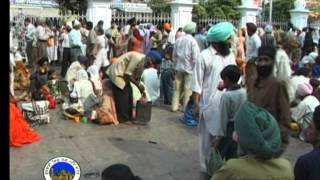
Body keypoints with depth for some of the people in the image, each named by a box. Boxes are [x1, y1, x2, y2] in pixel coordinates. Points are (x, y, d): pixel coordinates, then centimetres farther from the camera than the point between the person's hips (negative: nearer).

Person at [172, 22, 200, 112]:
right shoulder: (192, 41, -12)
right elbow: (195, 57, -13)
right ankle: (186, 107, 9)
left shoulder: (178, 40, 4)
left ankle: (174, 106, 17)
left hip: (179, 67, 5)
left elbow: (174, 55, 9)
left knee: (177, 88, 12)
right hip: (189, 68, -5)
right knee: (188, 89, 4)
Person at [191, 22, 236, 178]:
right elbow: (197, 84, -9)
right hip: (210, 104, -5)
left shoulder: (230, 55, 7)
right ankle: (206, 168, 25)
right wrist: (196, 105, -11)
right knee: (208, 137, 10)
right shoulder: (204, 56, -9)